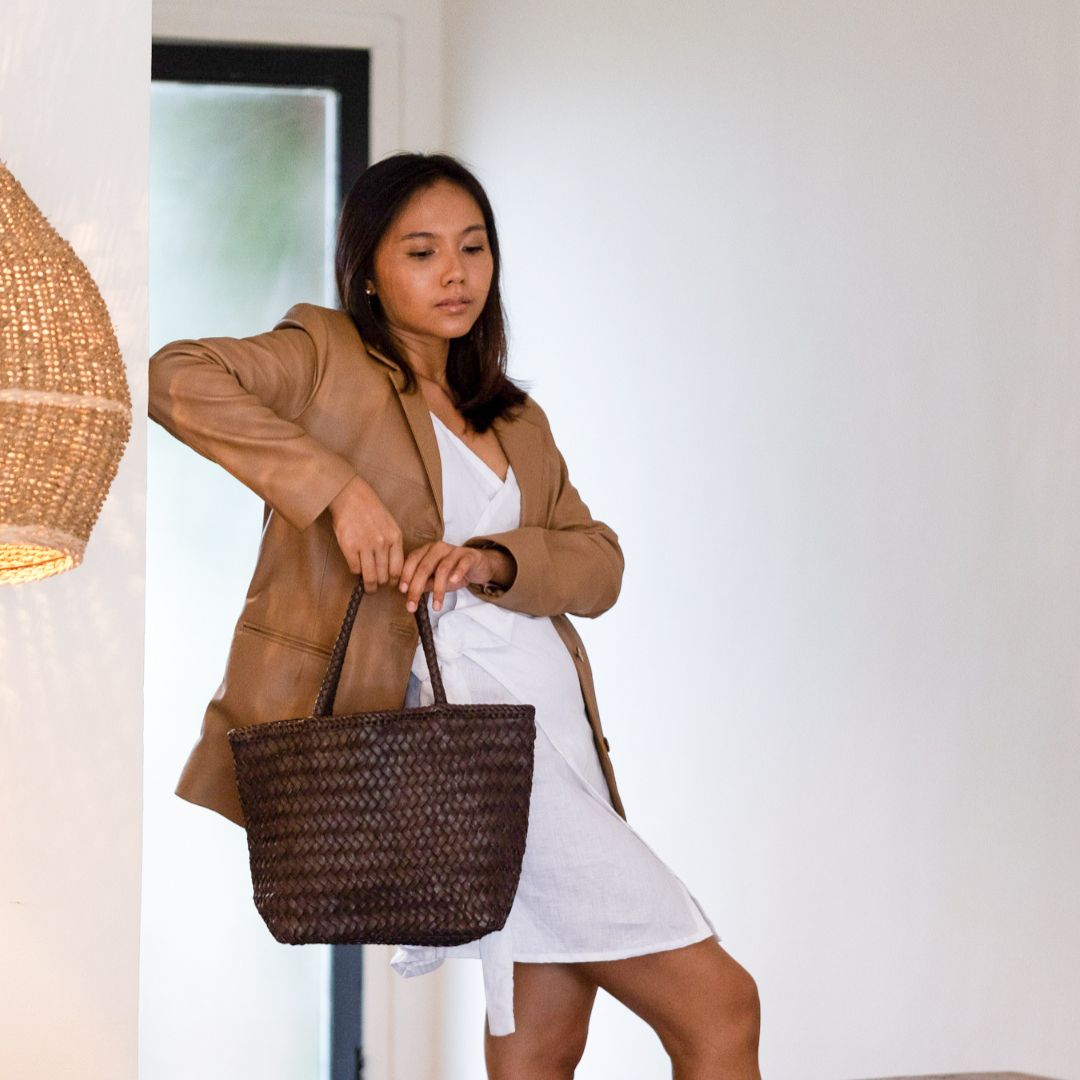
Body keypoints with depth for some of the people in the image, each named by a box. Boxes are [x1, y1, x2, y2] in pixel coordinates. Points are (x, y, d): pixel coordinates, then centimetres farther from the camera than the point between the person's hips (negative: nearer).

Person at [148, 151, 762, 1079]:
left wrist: (491, 562, -12)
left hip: (553, 728, 7)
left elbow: (600, 565, 10)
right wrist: (338, 488, -21)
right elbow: (179, 378, -15)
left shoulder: (516, 422, 23)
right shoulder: (329, 358, 4)